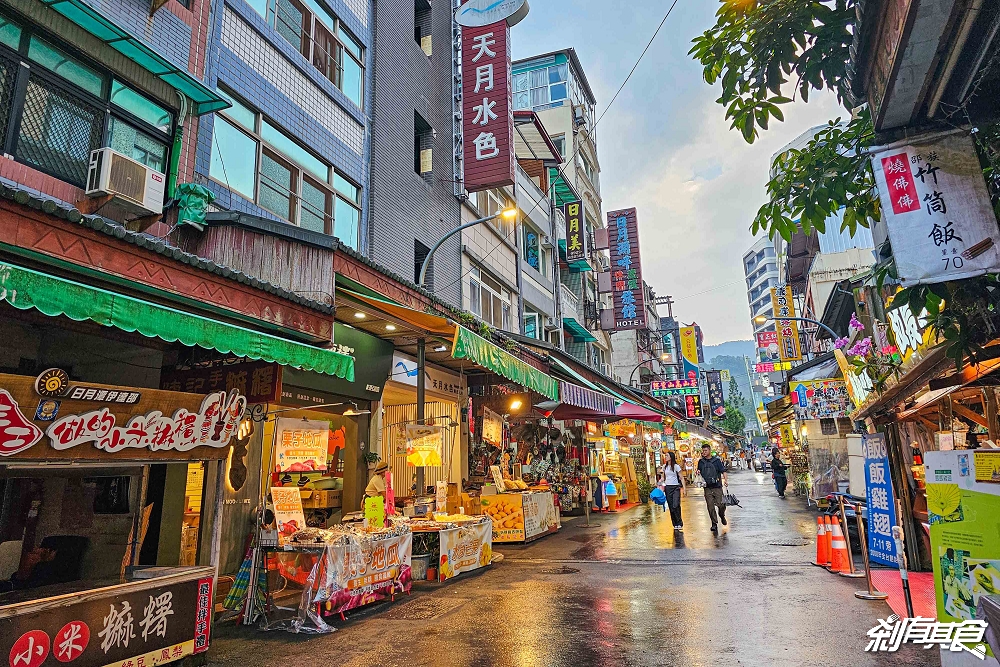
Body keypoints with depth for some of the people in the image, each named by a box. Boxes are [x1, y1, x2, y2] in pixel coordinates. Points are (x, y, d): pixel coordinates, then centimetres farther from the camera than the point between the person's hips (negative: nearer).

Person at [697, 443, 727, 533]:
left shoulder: (717, 460, -1)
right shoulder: (701, 461, 9)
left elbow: (723, 471, -4)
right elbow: (699, 472, 20)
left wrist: (725, 479, -19)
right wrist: (698, 472, -3)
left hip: (717, 486, -3)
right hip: (707, 487, 3)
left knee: (720, 504, -5)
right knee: (710, 506, 0)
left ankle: (722, 516, 28)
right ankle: (714, 523, 12)